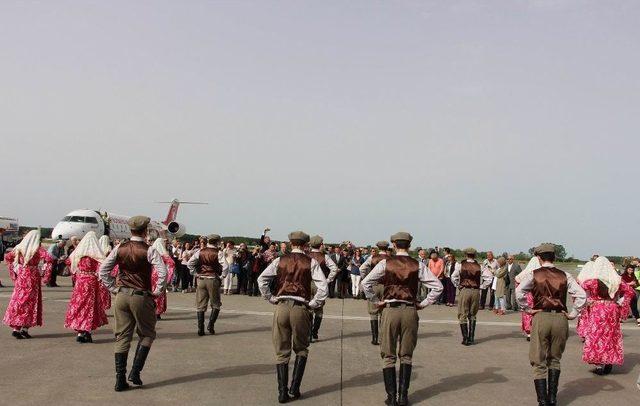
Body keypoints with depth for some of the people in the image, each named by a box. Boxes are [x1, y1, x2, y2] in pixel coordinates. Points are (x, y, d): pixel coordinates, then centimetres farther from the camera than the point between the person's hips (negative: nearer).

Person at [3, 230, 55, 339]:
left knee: (18, 300, 11)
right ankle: (25, 329, 3)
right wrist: (43, 271, -10)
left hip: (20, 276, 4)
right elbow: (49, 259, -21)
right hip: (32, 277, -4)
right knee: (30, 302, 4)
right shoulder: (38, 249, -10)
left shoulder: (19, 247, 5)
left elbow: (7, 257, 12)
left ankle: (15, 328, 10)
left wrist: (14, 270, 13)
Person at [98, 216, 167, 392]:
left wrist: (113, 288, 11)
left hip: (122, 296, 4)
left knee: (122, 337, 9)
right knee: (147, 334, 14)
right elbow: (163, 272, -19)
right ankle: (135, 372, 4)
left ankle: (120, 379, 8)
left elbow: (103, 270, 6)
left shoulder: (119, 249, 4)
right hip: (142, 297, -4)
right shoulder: (149, 250, -9)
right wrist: (157, 291, -6)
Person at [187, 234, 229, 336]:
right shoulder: (218, 253, -6)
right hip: (213, 280, -3)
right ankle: (210, 325, -2)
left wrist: (196, 274, 7)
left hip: (201, 279, 3)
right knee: (216, 304, 11)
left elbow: (190, 263, 0)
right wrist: (221, 277, -4)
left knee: (200, 305, 8)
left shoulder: (200, 252, 5)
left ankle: (200, 329, 4)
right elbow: (225, 266, -17)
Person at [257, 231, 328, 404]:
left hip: (281, 307, 1)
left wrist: (271, 298, 7)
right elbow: (323, 286, -9)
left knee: (282, 352, 11)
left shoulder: (280, 261, 6)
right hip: (301, 308, -1)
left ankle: (282, 393, 9)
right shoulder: (311, 262, 1)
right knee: (301, 350, 17)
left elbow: (261, 279, -1)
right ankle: (294, 389, 11)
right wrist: (313, 304, 1)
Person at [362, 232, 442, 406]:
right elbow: (438, 286, -3)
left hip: (390, 310, -1)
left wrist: (376, 301, 5)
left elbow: (365, 283, -5)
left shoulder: (385, 263, -2)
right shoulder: (418, 266, 0)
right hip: (410, 311, 1)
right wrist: (424, 303, 5)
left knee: (388, 356, 9)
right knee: (406, 356, 13)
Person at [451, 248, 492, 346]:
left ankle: (465, 339, 3)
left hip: (464, 291, -2)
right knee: (472, 316, 16)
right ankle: (471, 339, 15)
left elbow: (453, 278, -5)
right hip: (476, 292, 2)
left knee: (463, 315, 6)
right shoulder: (479, 266, 0)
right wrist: (481, 287, 5)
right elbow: (489, 278, -4)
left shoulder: (460, 265, -3)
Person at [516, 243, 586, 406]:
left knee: (539, 362, 6)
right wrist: (573, 314, 3)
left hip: (541, 318, -2)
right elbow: (582, 295, -4)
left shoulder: (533, 274, -1)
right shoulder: (565, 276, 4)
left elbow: (519, 292, -15)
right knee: (555, 359, 21)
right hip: (560, 318, 3)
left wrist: (527, 309, -3)